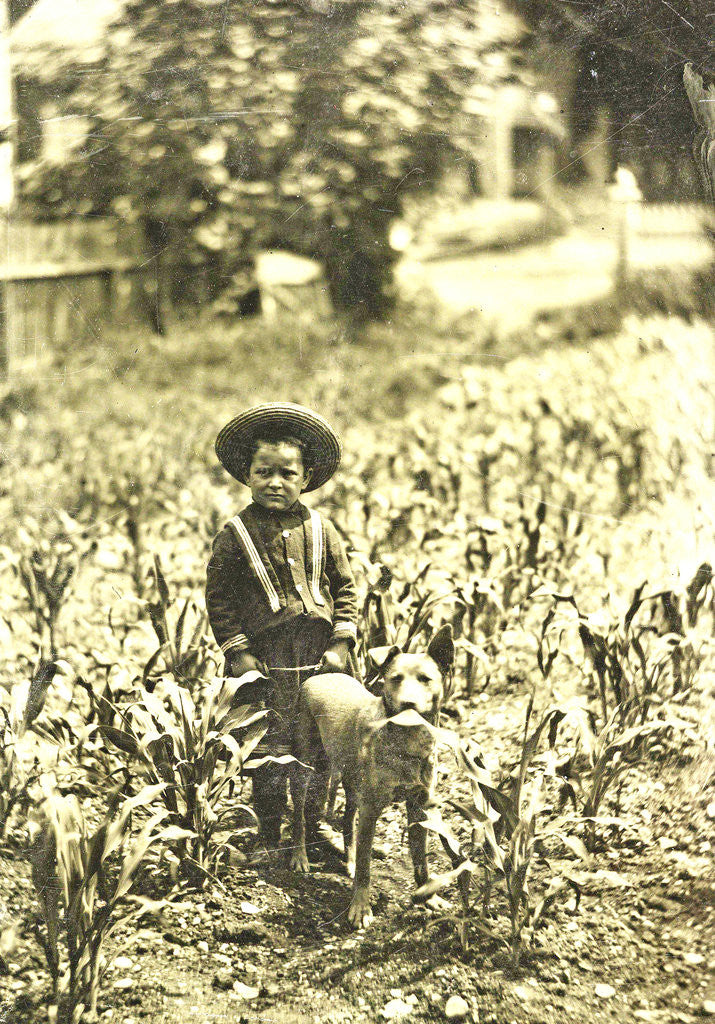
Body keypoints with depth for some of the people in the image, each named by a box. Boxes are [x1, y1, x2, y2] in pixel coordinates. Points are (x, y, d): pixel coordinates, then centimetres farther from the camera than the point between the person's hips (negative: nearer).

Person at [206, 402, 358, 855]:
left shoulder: (320, 529, 5)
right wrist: (236, 651, -6)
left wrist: (342, 643, 1)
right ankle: (272, 838, 13)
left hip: (319, 660, 3)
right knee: (272, 752, 0)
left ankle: (313, 828, 25)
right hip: (267, 659, -3)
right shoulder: (236, 534, -3)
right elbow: (218, 596, 0)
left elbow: (345, 586, 10)